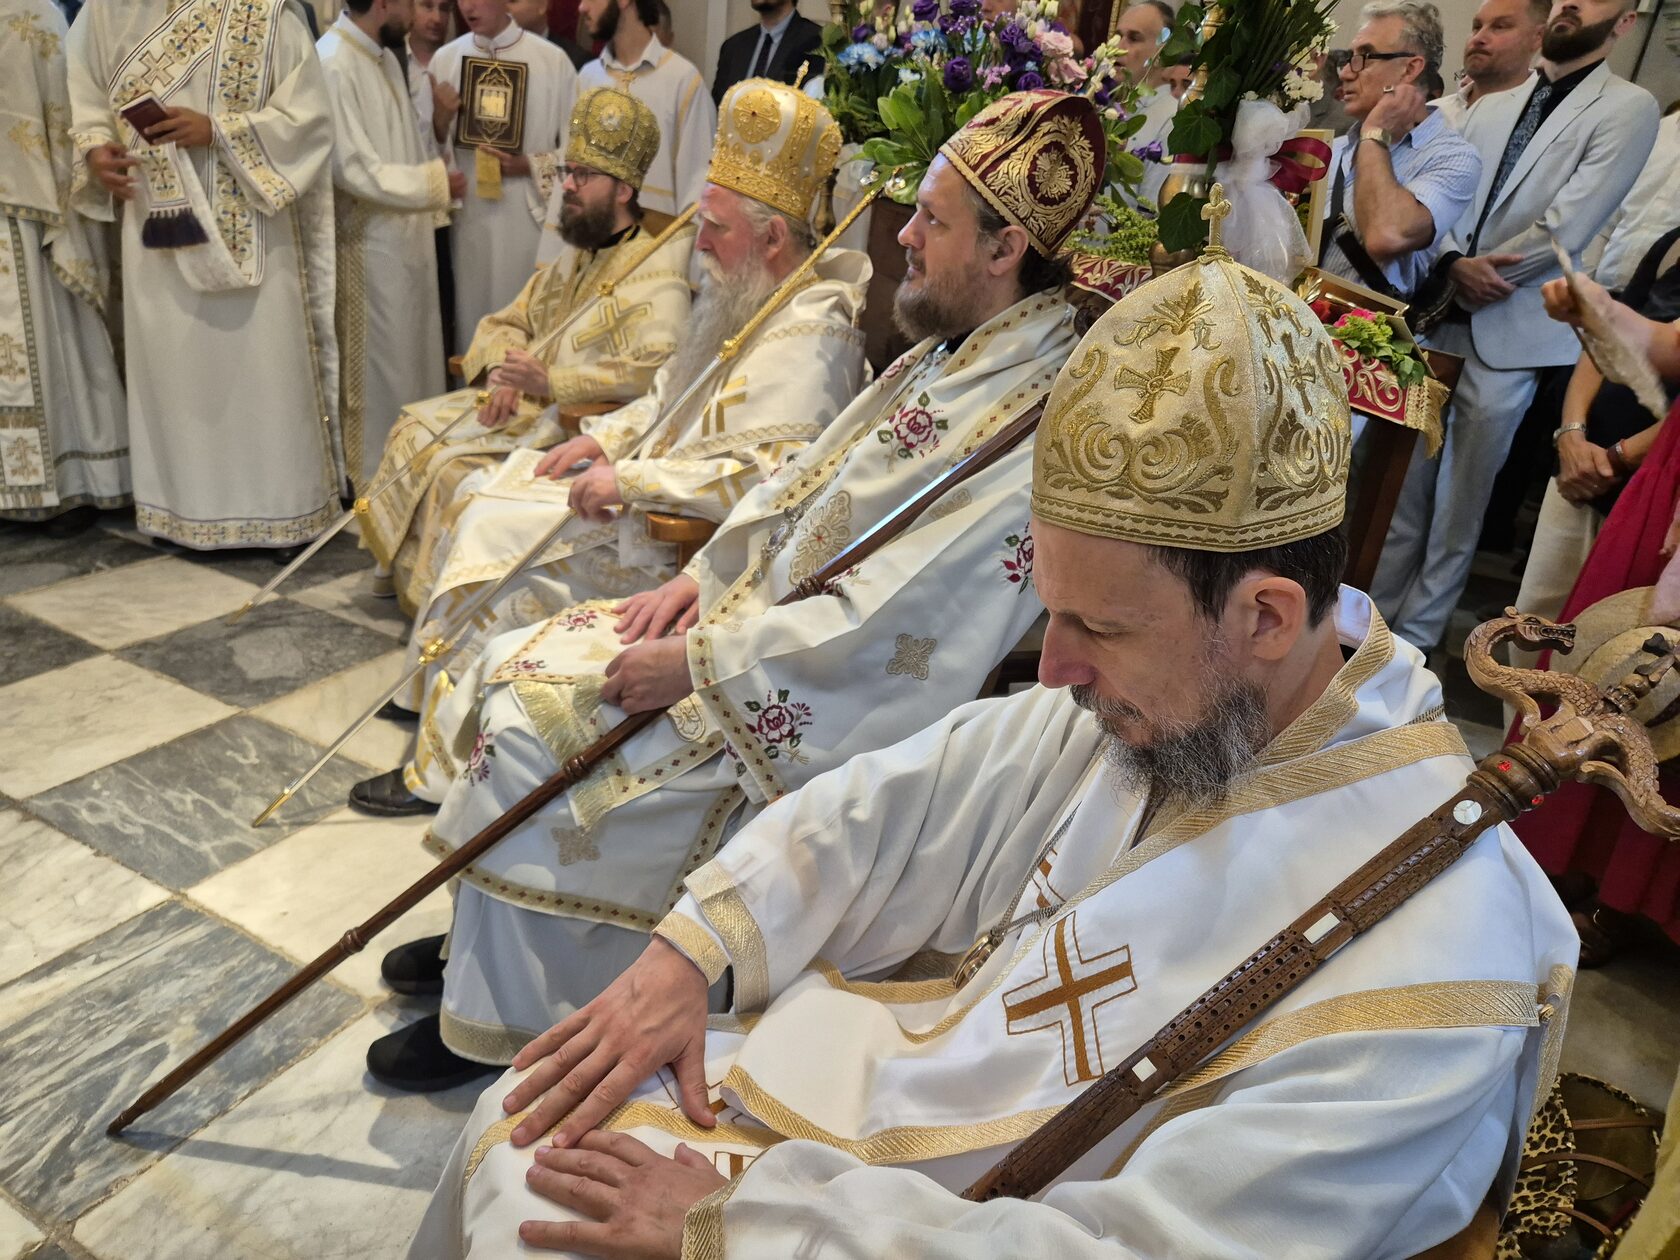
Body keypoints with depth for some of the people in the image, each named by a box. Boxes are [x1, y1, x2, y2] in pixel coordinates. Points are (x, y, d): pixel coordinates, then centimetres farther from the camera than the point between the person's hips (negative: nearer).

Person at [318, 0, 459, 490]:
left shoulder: (385, 58, 13)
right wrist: (435, 183, -13)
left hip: (406, 239, 9)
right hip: (369, 247, -9)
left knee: (413, 363, 13)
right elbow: (353, 168, -20)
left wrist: (432, 208, 9)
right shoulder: (332, 65, -15)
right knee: (378, 374, -1)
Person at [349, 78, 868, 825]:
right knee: (481, 497, 9)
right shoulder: (739, 297, 10)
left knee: (495, 541, -14)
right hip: (650, 495, 10)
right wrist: (603, 437, 5)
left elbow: (769, 477, -33)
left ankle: (445, 772, 2)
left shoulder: (809, 338, -22)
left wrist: (630, 479, -28)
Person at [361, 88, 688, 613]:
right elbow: (509, 322, 20)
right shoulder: (575, 256, 15)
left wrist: (552, 382, -27)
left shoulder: (655, 272, -14)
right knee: (415, 426, 2)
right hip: (524, 404, 9)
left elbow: (658, 370, -30)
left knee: (454, 465, -19)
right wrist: (503, 370, -5)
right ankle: (403, 565, 13)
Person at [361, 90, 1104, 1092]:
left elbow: (887, 632, -28)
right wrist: (699, 578, 2)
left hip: (800, 708, -9)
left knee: (530, 744, -14)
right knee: (513, 668, 7)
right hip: (752, 614, 9)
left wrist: (696, 664, -20)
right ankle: (487, 937, 24)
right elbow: (803, 479, 14)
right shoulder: (953, 352, 7)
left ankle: (501, 1018, 11)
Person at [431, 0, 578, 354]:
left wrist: (530, 165, -12)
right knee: (473, 313, 7)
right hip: (471, 215, 2)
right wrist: (440, 121, -10)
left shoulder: (552, 59, -2)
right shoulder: (445, 59, 6)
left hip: (533, 213, -2)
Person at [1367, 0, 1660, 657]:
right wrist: (1455, 265, -11)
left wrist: (1477, 277, -7)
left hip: (1510, 334, -4)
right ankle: (1375, 608, 19)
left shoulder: (1628, 108, -1)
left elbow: (1564, 229, -11)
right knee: (1405, 479, 9)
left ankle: (1417, 632, 13)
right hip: (1437, 319, 4)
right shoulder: (1490, 106, 15)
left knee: (1461, 496, 2)